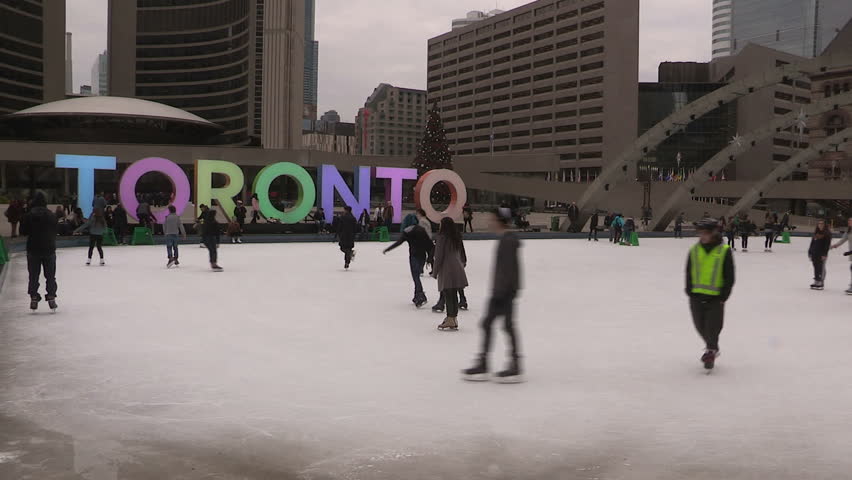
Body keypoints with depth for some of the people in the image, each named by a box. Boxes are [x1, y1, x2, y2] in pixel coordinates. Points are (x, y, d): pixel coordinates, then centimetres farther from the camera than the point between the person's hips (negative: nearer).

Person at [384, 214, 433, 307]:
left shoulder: (407, 231, -6)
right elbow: (429, 243, 10)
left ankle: (421, 297, -21)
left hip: (414, 256, -6)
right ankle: (417, 297, 21)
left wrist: (387, 250, -4)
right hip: (423, 256, 6)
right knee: (416, 275, 17)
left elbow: (399, 242, -10)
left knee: (416, 277, -7)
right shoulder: (421, 229, 10)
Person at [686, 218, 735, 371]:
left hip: (715, 297, -4)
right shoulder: (694, 250, 5)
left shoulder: (724, 251, -6)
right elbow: (689, 273, 12)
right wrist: (690, 291, 3)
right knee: (700, 326, 11)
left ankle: (711, 352, 14)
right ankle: (711, 348, 34)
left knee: (713, 326, -4)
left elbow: (729, 278, -3)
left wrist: (723, 296, -7)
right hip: (696, 296, 4)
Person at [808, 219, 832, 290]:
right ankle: (816, 281, 18)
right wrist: (810, 252, 16)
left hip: (821, 254, -7)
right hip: (814, 253, 7)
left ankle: (821, 283, -2)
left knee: (821, 268, -5)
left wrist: (824, 254, -17)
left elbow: (827, 244, -12)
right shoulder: (816, 232, 15)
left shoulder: (827, 233, -6)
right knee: (816, 267, 11)